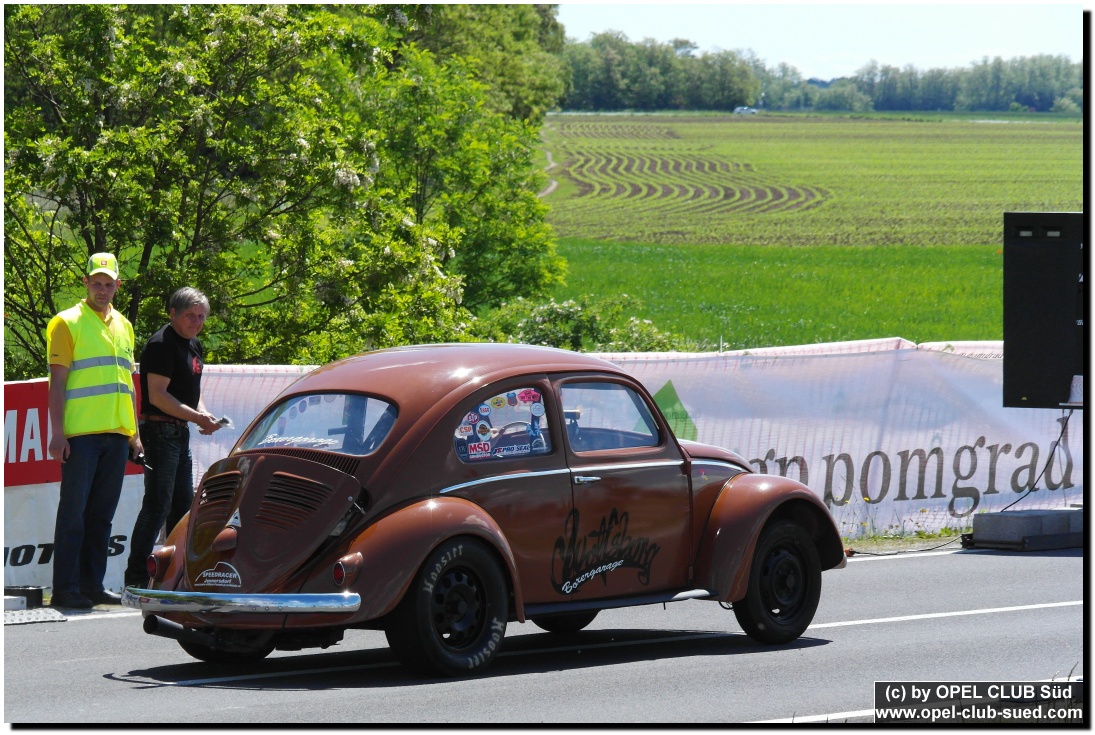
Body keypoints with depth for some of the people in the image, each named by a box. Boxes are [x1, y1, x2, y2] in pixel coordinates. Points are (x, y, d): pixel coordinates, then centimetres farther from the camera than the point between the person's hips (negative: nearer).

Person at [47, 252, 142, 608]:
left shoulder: (123, 326, 18)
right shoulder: (68, 323, -1)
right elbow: (57, 381, -5)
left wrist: (134, 432, 17)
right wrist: (57, 432, -12)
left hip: (116, 433, 6)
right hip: (81, 433, -6)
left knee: (102, 513, 8)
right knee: (74, 512, -6)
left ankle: (92, 584, 13)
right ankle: (65, 588, -6)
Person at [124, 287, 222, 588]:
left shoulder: (194, 346, 16)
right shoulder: (162, 344, -14)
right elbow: (157, 396, -20)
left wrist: (203, 415, 5)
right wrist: (197, 417, -21)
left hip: (180, 433, 10)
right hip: (160, 430, -10)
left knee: (183, 504, 14)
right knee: (158, 504, -12)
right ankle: (135, 577, -12)